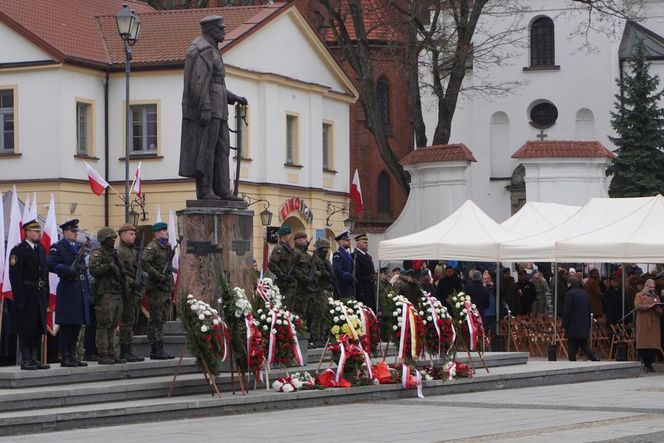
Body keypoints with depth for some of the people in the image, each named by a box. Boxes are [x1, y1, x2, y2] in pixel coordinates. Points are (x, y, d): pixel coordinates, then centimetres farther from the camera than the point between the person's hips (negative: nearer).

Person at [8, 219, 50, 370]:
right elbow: (15, 277, -14)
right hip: (26, 296, -8)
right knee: (26, 329, -3)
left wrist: (46, 295, 12)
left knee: (38, 329, 9)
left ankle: (34, 359, 15)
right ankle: (26, 360, 0)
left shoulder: (41, 249, 15)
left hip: (40, 295, 8)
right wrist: (19, 299, -19)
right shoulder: (18, 250, -9)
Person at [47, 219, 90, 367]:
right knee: (66, 325, -6)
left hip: (80, 291, 8)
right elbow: (50, 264, -18)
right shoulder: (57, 248, -4)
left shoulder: (79, 248, 20)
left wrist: (88, 292, 17)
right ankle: (65, 357, -3)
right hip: (67, 290, -8)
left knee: (77, 325, 9)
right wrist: (68, 270, -23)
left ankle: (72, 356, 15)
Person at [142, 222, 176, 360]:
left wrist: (172, 287, 19)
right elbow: (144, 263, -24)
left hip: (166, 288, 9)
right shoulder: (151, 247, -10)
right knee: (155, 319, -6)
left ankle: (160, 349, 15)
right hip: (156, 288, -9)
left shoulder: (167, 247, 18)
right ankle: (155, 350, -5)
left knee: (162, 319, 10)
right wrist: (158, 275, -25)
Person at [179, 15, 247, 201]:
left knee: (220, 149, 7)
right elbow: (199, 82, -21)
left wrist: (234, 98, 21)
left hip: (214, 110, 10)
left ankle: (221, 190, 6)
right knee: (205, 150, -9)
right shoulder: (203, 50, -12)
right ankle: (204, 191, -8)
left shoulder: (210, 50, 22)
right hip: (205, 109, -10)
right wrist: (205, 109, -26)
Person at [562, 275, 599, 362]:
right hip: (584, 327, 6)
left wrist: (564, 326, -8)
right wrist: (588, 326, 21)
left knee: (572, 348, -1)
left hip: (573, 327, -6)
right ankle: (595, 359, -4)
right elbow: (589, 311, 17)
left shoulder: (569, 294, -10)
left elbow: (567, 311, -13)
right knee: (584, 346, 11)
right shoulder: (586, 294, 13)